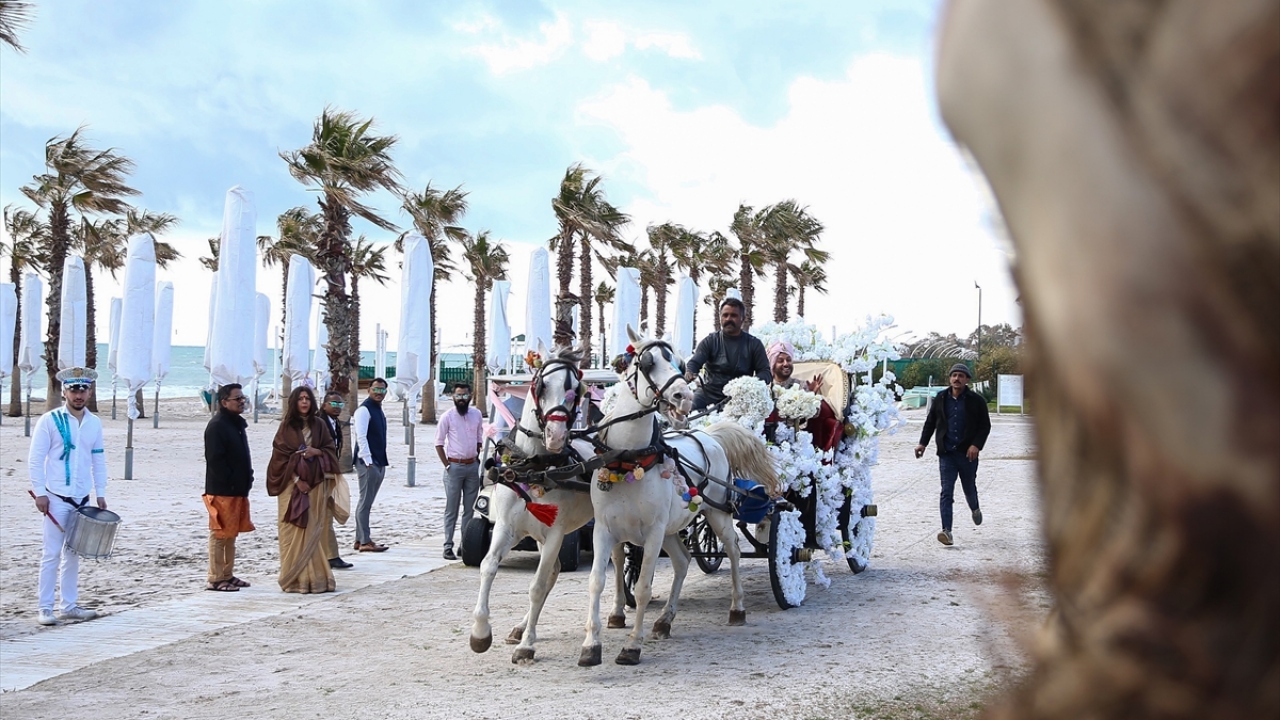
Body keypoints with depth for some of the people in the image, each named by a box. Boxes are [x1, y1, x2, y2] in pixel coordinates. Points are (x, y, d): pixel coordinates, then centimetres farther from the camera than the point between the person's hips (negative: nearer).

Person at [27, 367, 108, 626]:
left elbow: (98, 460, 14)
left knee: (73, 553, 10)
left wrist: (100, 493, 10)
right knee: (52, 554, -3)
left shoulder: (95, 423, 9)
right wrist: (40, 493, -12)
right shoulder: (49, 421, -5)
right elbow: (35, 459, -6)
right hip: (56, 498, -5)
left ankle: (69, 606, 17)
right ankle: (45, 609, 2)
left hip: (82, 499, 5)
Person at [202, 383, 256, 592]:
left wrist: (247, 478, 11)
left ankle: (227, 575, 21)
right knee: (220, 534, -5)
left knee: (231, 534, 14)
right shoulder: (217, 426, -14)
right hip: (221, 491, -10)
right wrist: (230, 482, -19)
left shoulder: (237, 424, 16)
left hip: (237, 490, 10)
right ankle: (215, 579, -1)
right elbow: (215, 459, -20)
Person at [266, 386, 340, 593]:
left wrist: (316, 451, -11)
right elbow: (281, 456, -5)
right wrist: (296, 479, -14)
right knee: (294, 531, -3)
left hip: (316, 483, 3)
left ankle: (315, 577, 6)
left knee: (314, 531, 2)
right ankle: (295, 578, 0)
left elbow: (331, 449, 10)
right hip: (293, 484, -3)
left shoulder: (319, 424, 9)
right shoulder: (287, 426, 0)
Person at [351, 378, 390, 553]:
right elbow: (361, 437, -18)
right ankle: (365, 542, -4)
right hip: (368, 462, -9)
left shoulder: (379, 411, 17)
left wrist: (382, 463, 18)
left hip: (379, 463, 9)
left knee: (366, 503, 12)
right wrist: (368, 461, -21)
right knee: (365, 502, -5)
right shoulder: (364, 410, -11)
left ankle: (360, 539, 17)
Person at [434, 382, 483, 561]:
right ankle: (448, 546, 1)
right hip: (454, 467, -4)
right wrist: (447, 465, -7)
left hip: (472, 466, 4)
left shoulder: (477, 415, 7)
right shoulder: (447, 417, -4)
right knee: (451, 509, -1)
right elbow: (439, 443, -2)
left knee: (469, 508, 7)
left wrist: (477, 457, 7)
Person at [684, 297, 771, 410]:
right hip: (707, 395, 0)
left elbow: (765, 372, 4)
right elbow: (694, 362, -1)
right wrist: (689, 372, -27)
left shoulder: (754, 344, 9)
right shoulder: (710, 341, 10)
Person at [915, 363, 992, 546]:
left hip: (967, 454, -1)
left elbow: (985, 426, 0)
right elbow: (930, 422, 14)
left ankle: (975, 509, 50)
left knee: (969, 489, 16)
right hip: (946, 454, 1)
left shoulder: (976, 401, -1)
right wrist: (923, 443, 3)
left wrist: (977, 445, -14)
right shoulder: (941, 399, 6)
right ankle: (947, 531, -14)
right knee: (946, 493, -9)